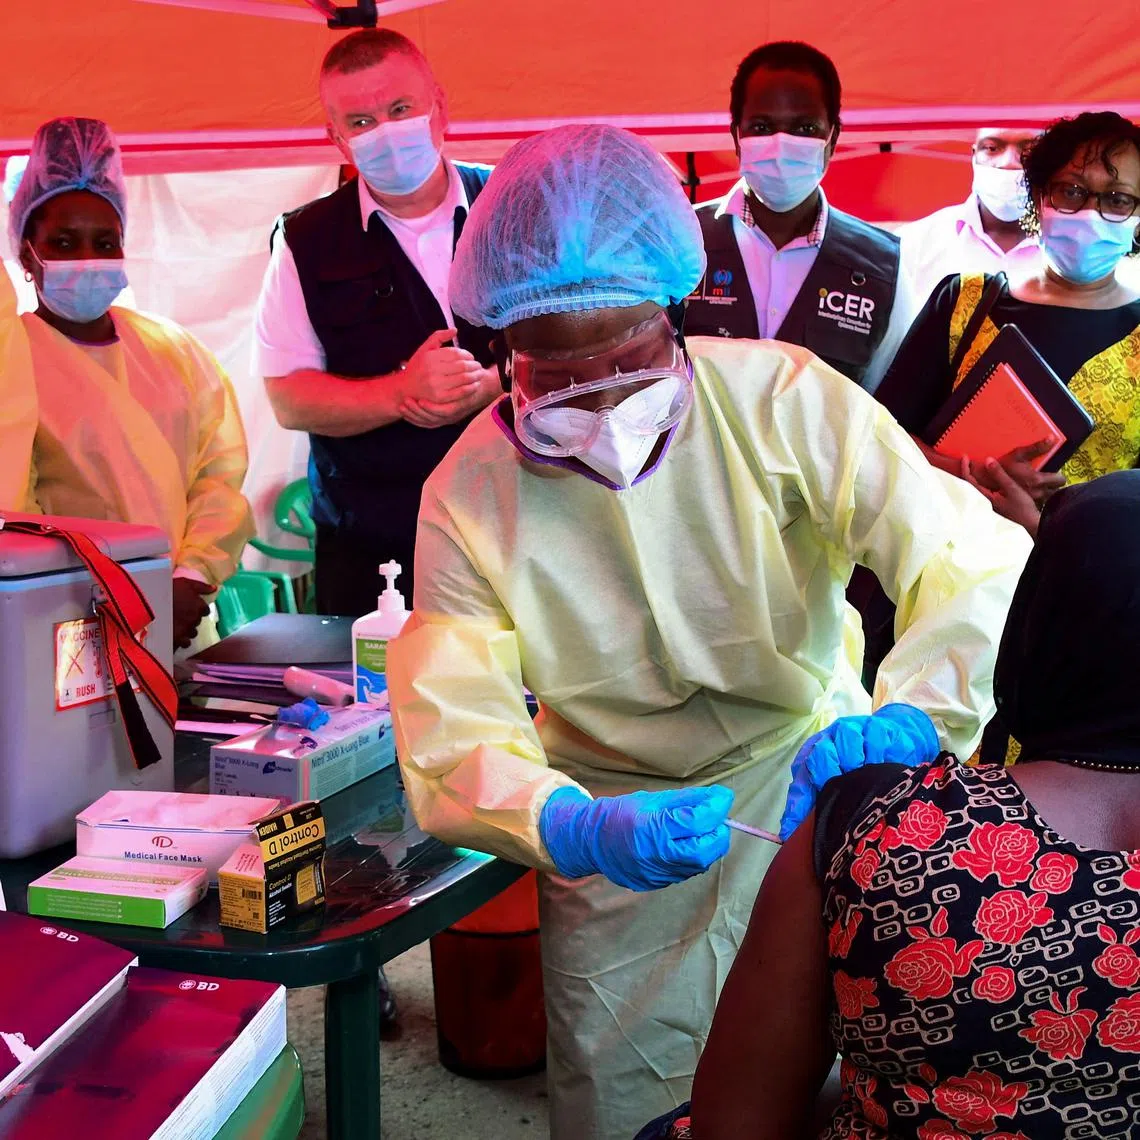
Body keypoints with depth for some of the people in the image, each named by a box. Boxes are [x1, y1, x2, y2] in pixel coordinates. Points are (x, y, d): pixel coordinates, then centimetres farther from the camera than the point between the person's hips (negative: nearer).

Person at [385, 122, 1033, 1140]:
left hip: (813, 771, 0)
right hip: (618, 813, 1)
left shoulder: (781, 399, -19)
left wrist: (907, 719, -44)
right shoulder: (468, 499, -16)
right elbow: (451, 742, -21)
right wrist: (576, 831, -42)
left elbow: (979, 558, -24)